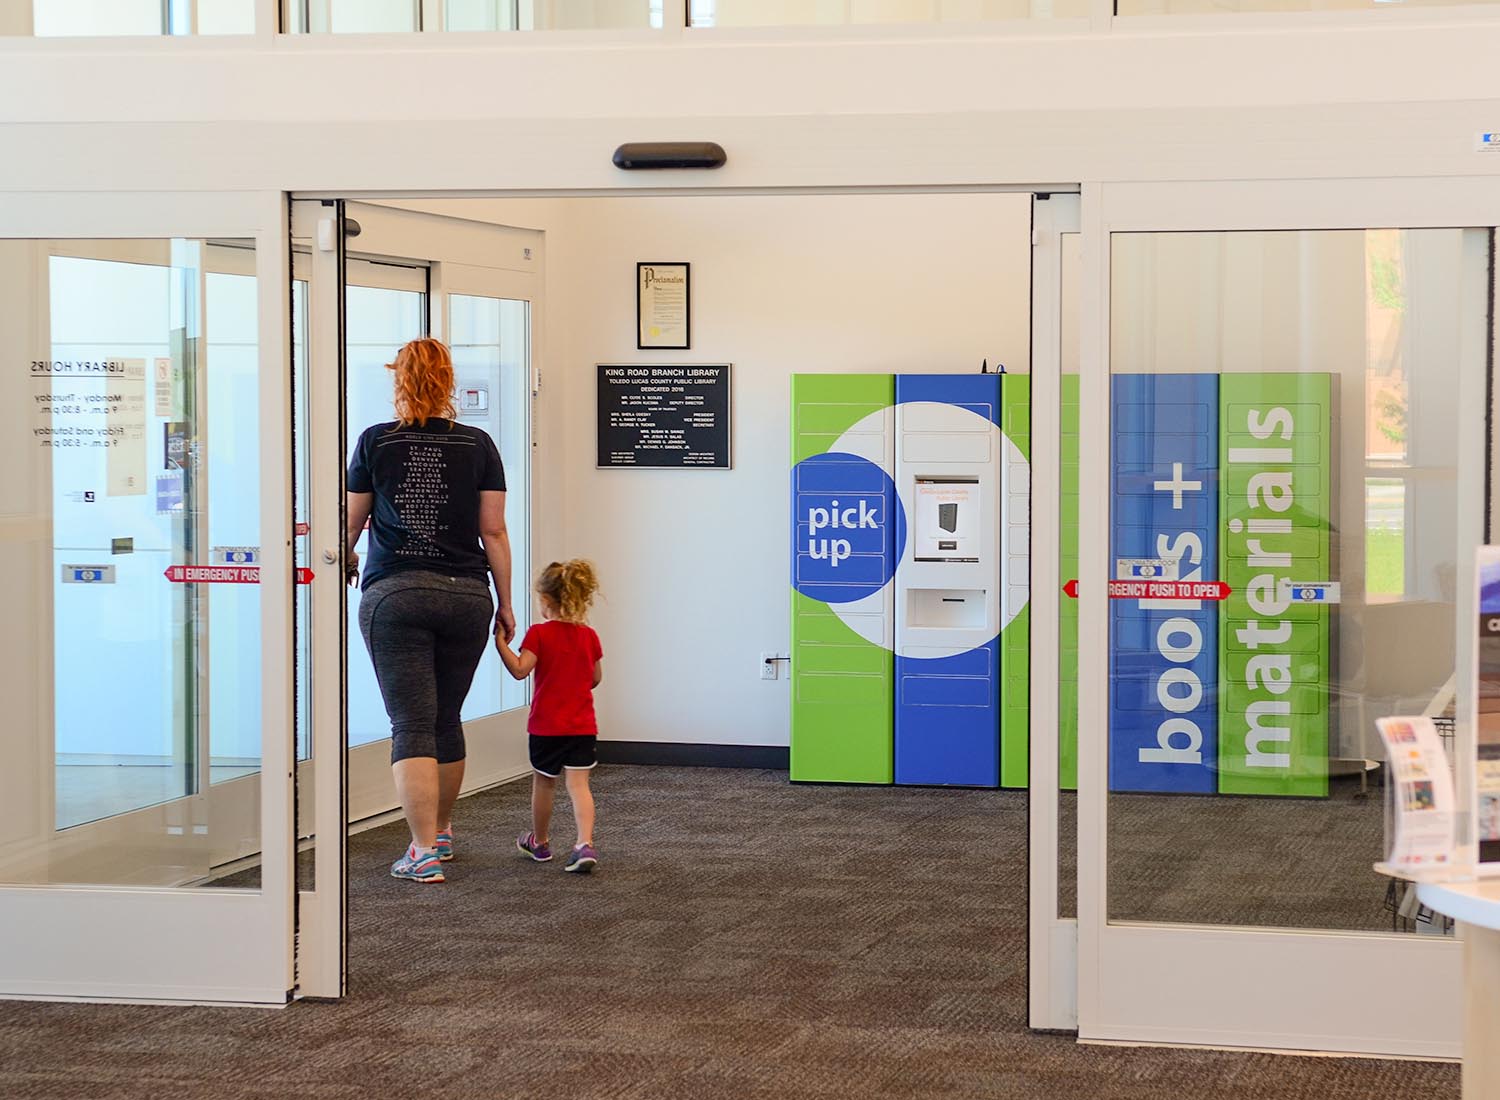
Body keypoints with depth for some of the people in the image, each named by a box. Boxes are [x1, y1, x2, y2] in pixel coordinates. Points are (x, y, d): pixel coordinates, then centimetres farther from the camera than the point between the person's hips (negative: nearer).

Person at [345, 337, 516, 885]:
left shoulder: (376, 442, 0)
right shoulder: (478, 445, 1)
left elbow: (350, 521, 10)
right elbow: (494, 532, 2)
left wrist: (347, 559, 31)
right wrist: (505, 603, 10)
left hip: (394, 594, -2)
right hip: (465, 595, 2)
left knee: (412, 724, -4)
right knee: (447, 719, 18)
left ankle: (425, 854, -13)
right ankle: (441, 833, 34)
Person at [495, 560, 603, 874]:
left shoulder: (539, 633, -10)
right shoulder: (588, 635, 2)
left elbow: (520, 670, -19)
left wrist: (500, 642, -15)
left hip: (546, 725, -2)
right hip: (582, 725, 2)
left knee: (543, 783, 15)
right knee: (579, 783, -3)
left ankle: (539, 842, 32)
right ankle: (585, 844, -21)